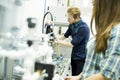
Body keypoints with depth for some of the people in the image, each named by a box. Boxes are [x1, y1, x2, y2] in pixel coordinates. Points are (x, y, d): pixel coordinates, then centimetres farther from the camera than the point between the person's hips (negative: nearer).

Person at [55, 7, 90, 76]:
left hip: (81, 58, -7)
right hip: (74, 56, 8)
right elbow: (65, 35, 17)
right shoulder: (72, 25, -1)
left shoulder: (83, 27, -24)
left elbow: (72, 44, -22)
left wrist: (59, 41, -12)